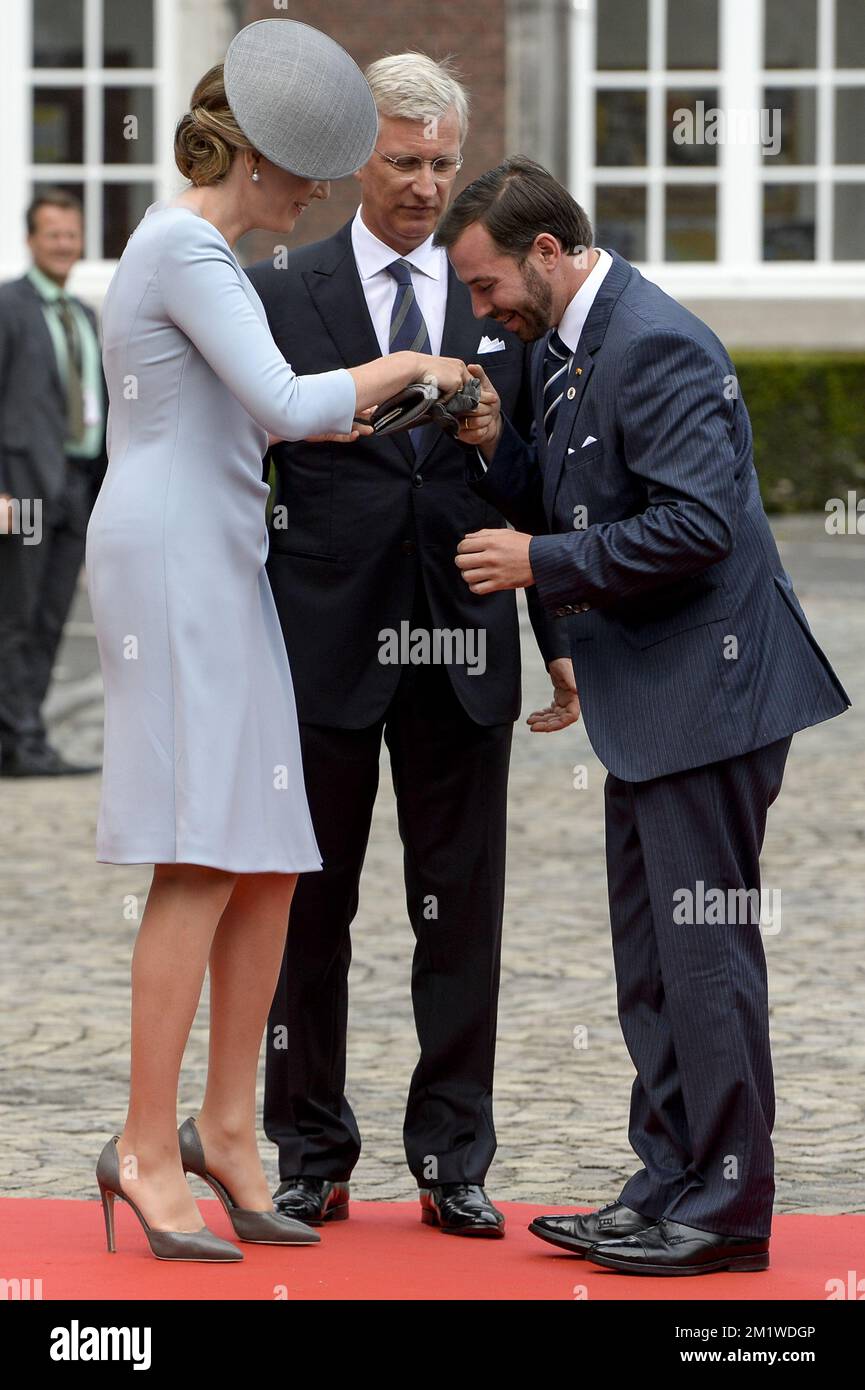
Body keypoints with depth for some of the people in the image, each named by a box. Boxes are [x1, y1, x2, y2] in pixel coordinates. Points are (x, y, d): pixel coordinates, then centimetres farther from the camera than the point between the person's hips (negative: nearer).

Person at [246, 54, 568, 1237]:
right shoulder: (281, 294, 2)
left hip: (464, 649, 2)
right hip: (326, 645, -2)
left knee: (463, 915, 4)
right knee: (310, 909, 6)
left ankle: (454, 1162, 11)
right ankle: (312, 1160, 16)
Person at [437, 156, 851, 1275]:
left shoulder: (656, 345, -18)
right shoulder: (558, 350, 13)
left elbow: (698, 524, -24)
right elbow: (558, 509, 19)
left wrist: (542, 562, -18)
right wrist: (495, 447, 0)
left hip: (707, 682, -10)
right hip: (646, 695, 10)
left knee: (705, 949, -6)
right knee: (653, 960, 14)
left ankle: (725, 1210, 0)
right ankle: (671, 1186, 21)